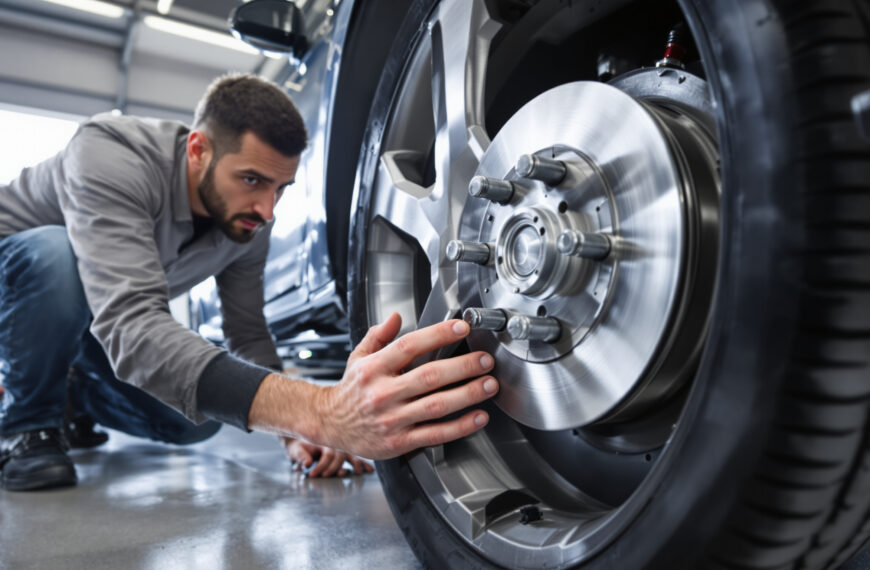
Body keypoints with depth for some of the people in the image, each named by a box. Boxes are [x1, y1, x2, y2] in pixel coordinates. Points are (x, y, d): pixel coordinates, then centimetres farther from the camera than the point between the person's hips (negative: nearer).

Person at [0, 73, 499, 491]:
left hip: (92, 329, 5)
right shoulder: (108, 157, -39)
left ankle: (68, 390, 18)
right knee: (57, 255, -38)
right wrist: (319, 413, -67)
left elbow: (248, 336, -9)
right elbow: (132, 326, -52)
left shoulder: (249, 224, -19)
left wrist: (295, 431, -28)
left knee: (196, 420, -11)